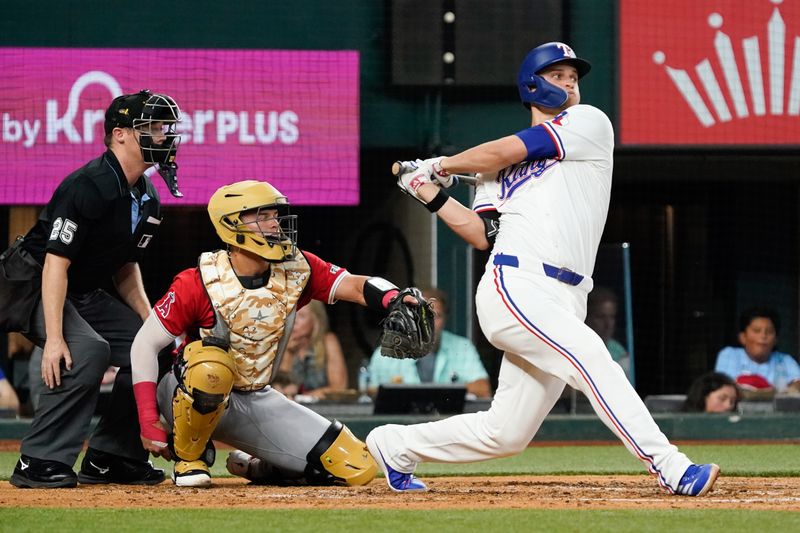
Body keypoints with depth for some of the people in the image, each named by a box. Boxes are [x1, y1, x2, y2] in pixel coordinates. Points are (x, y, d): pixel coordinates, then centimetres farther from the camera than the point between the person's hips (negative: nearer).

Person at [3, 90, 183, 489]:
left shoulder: (147, 198, 6)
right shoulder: (88, 186, -24)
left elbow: (126, 265, 17)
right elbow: (56, 263, -27)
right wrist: (54, 338, -34)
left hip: (87, 295, 10)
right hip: (34, 288, -10)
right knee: (88, 350, -32)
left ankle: (110, 457, 11)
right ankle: (39, 463, -27)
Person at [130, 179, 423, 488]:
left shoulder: (295, 270, -7)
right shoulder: (200, 283, -20)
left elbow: (355, 286, -19)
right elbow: (145, 344, -16)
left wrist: (396, 300, -43)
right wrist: (149, 422, -23)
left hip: (256, 401, 4)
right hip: (191, 399, -4)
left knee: (358, 468, -6)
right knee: (211, 366, -42)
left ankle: (256, 467, 17)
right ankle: (189, 458, -14)